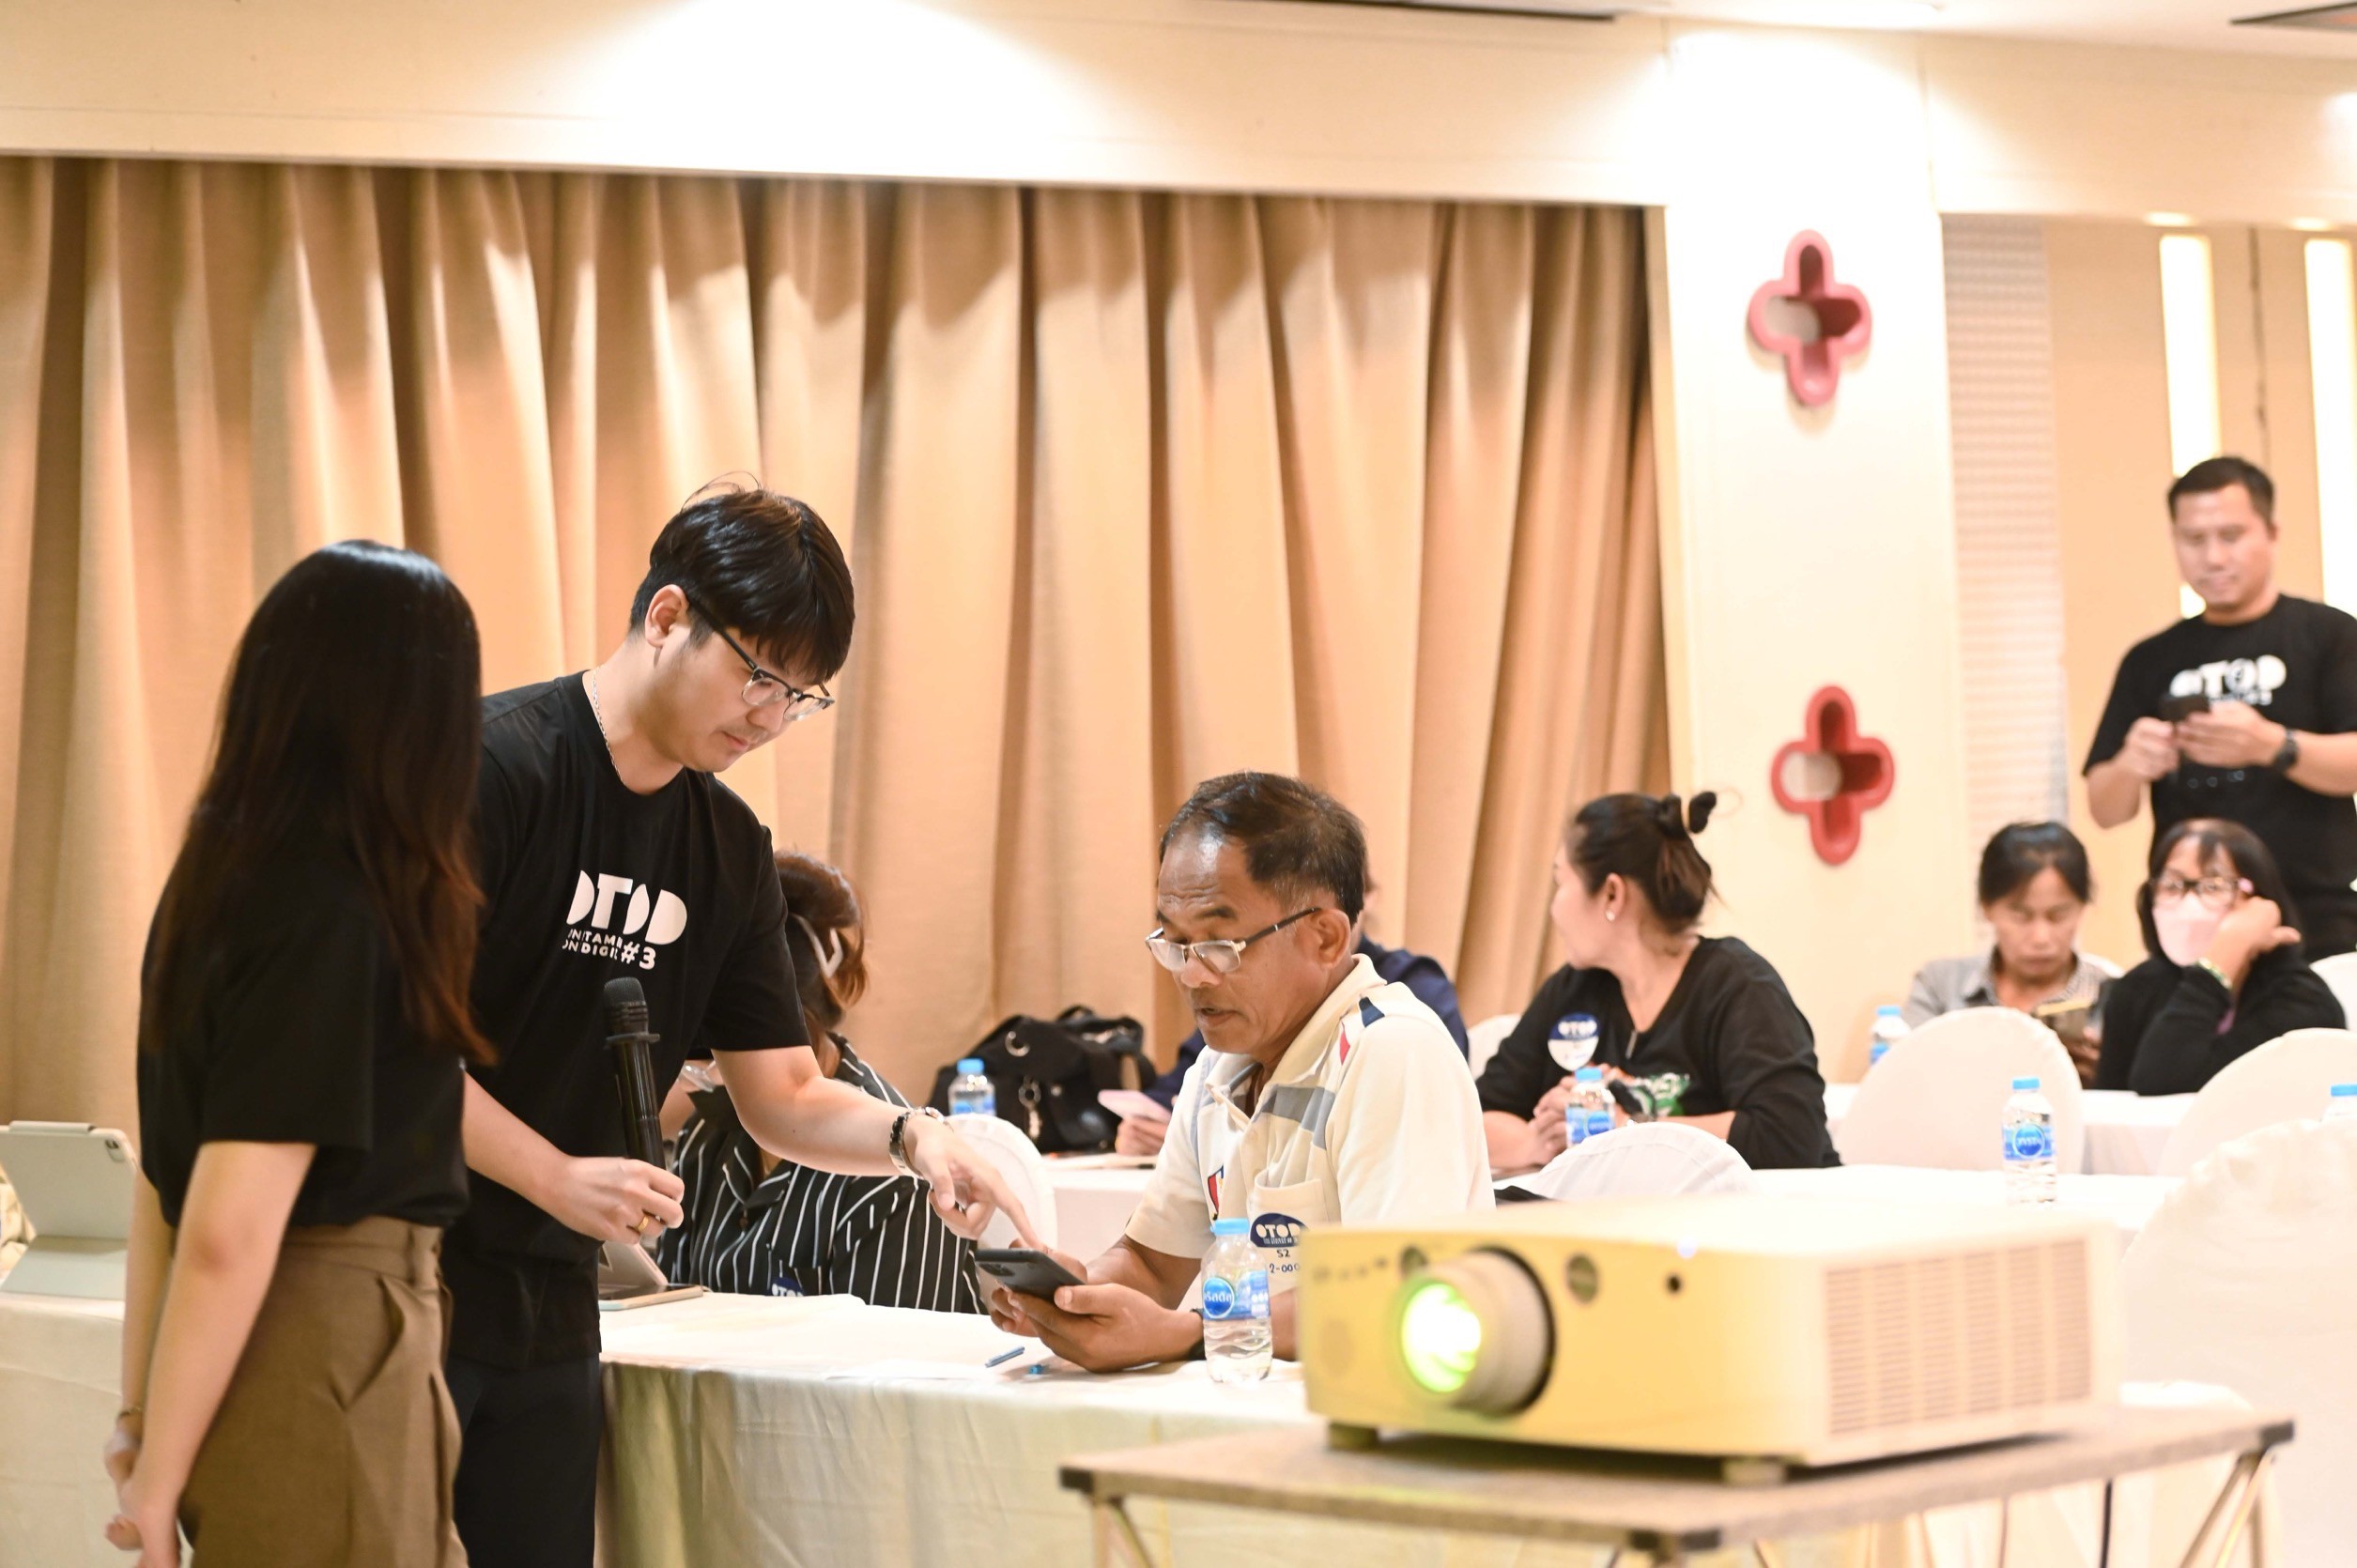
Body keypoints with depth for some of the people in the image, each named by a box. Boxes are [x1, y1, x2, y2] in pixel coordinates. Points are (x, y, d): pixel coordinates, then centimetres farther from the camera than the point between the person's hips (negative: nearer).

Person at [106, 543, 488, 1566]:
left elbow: (165, 1177, 13)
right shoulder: (333, 913, -18)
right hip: (327, 1354, -9)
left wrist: (141, 1413, 17)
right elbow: (228, 1234, -20)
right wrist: (158, 1480, -14)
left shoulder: (217, 881, 8)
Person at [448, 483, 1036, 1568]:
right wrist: (554, 1175, -19)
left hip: (550, 1313, 7)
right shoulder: (493, 765, -12)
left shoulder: (728, 849, 10)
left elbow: (781, 1095, 13)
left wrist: (909, 1136, -6)